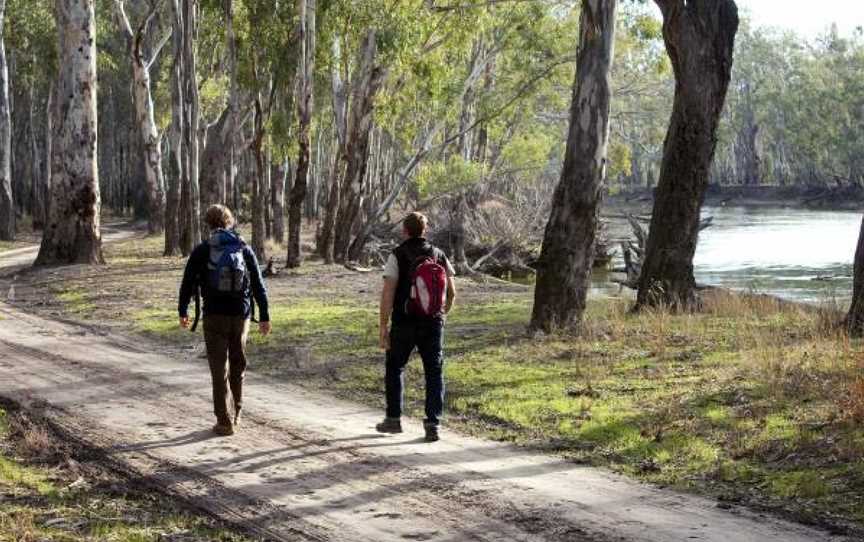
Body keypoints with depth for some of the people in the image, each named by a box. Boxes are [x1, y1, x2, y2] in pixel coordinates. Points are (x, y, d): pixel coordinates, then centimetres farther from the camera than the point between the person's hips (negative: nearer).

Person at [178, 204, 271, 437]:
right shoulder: (244, 250, 2)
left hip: (215, 315, -2)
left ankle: (224, 422, 0)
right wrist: (264, 316, 7)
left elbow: (188, 283, 0)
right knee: (238, 365, 20)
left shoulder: (201, 251, -3)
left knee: (219, 369, 2)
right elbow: (259, 285, 2)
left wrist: (183, 311, 13)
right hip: (241, 315, 2)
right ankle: (236, 414, 29)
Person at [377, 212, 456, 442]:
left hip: (404, 323, -2)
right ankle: (432, 425, -3)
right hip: (433, 324, 2)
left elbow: (388, 294, -12)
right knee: (434, 374, 6)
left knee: (394, 368, 17)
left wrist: (383, 328, -8)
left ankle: (394, 419, 22)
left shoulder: (398, 255, -7)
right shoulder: (439, 256, 4)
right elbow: (452, 293, 9)